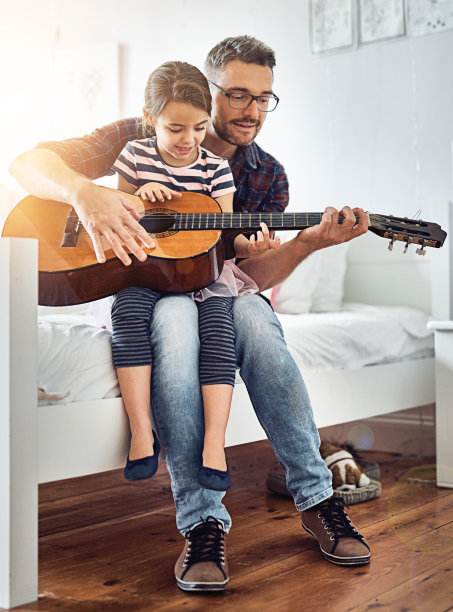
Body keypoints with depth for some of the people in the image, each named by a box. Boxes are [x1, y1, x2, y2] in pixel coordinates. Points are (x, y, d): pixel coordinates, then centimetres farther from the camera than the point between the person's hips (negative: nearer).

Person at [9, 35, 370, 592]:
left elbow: (252, 276, -3)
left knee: (254, 316, -34)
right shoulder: (144, 139, -3)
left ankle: (316, 498, -25)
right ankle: (203, 520, -38)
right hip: (134, 290, -2)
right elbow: (29, 163, -11)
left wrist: (308, 243, -22)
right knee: (176, 317, -39)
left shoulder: (267, 177, 6)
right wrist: (85, 193, -33)